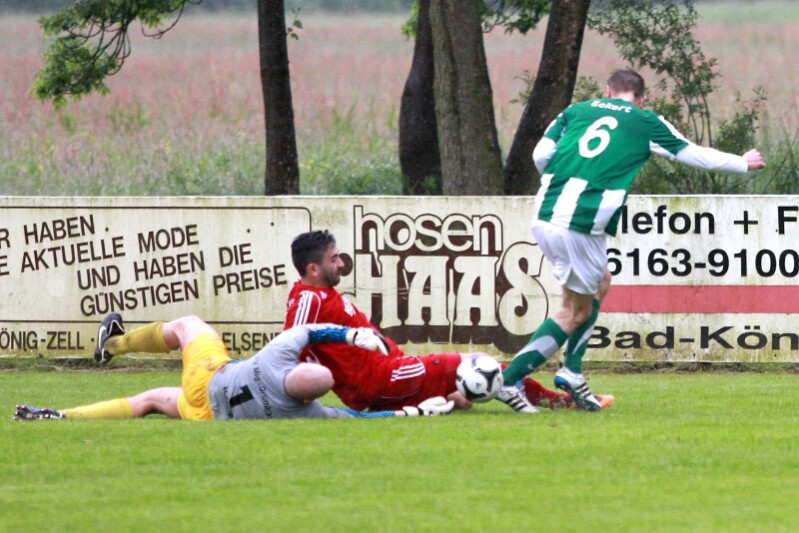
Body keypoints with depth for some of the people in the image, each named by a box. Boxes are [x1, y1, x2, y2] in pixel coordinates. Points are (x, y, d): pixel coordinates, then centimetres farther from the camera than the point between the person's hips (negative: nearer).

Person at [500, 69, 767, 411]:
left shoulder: (576, 111, 17)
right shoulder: (645, 123, 9)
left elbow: (541, 155, 9)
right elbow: (695, 155, 18)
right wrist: (743, 163, 34)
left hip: (544, 217, 5)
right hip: (582, 227, -5)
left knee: (599, 284, 26)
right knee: (574, 313, 8)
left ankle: (572, 373, 20)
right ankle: (507, 380, -2)